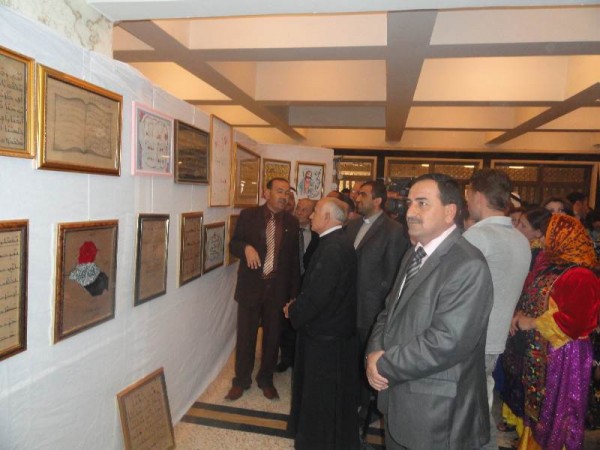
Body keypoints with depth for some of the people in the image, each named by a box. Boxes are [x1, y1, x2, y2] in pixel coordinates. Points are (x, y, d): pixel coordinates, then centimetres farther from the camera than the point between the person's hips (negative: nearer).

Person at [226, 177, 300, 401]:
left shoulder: (292, 222, 2)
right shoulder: (248, 215, -1)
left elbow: (294, 260, 5)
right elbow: (233, 244, 3)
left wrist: (294, 294, 3)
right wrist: (246, 247, -21)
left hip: (278, 288, 1)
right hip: (251, 286, -1)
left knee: (273, 336, 13)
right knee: (245, 336, 9)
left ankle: (266, 379, 32)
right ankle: (241, 380, 28)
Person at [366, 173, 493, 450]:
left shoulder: (468, 266, -21)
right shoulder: (413, 255, 8)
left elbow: (446, 343, -27)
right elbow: (390, 311, 11)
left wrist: (384, 365, -16)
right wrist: (375, 352, -7)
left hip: (436, 413, -7)